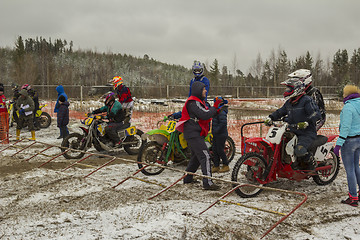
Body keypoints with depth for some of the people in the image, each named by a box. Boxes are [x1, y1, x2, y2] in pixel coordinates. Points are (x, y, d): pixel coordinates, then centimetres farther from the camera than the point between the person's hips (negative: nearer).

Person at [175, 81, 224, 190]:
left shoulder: (197, 101, 20)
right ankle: (208, 183, -21)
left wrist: (216, 110, 6)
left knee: (196, 156, 20)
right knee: (205, 156, -17)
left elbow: (205, 115, 18)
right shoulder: (193, 102, -16)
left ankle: (188, 178, 31)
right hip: (193, 134, -11)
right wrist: (215, 107, -11)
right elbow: (205, 115, -24)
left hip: (196, 134, 11)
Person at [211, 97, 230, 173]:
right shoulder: (217, 111, 14)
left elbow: (223, 123, -26)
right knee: (215, 150, 11)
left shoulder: (222, 112, -17)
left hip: (221, 135, -10)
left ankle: (226, 166, 7)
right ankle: (216, 166, 17)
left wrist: (216, 130, -23)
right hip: (216, 135, 10)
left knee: (220, 150, -4)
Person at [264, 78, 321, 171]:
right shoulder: (289, 102, 14)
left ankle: (312, 162, 1)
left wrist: (306, 122, -35)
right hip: (293, 132, 8)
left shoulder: (307, 100, -10)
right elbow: (280, 112, 25)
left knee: (299, 151, -31)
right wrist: (270, 118, 8)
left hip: (307, 133, -8)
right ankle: (297, 163, 13)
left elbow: (316, 114, -20)